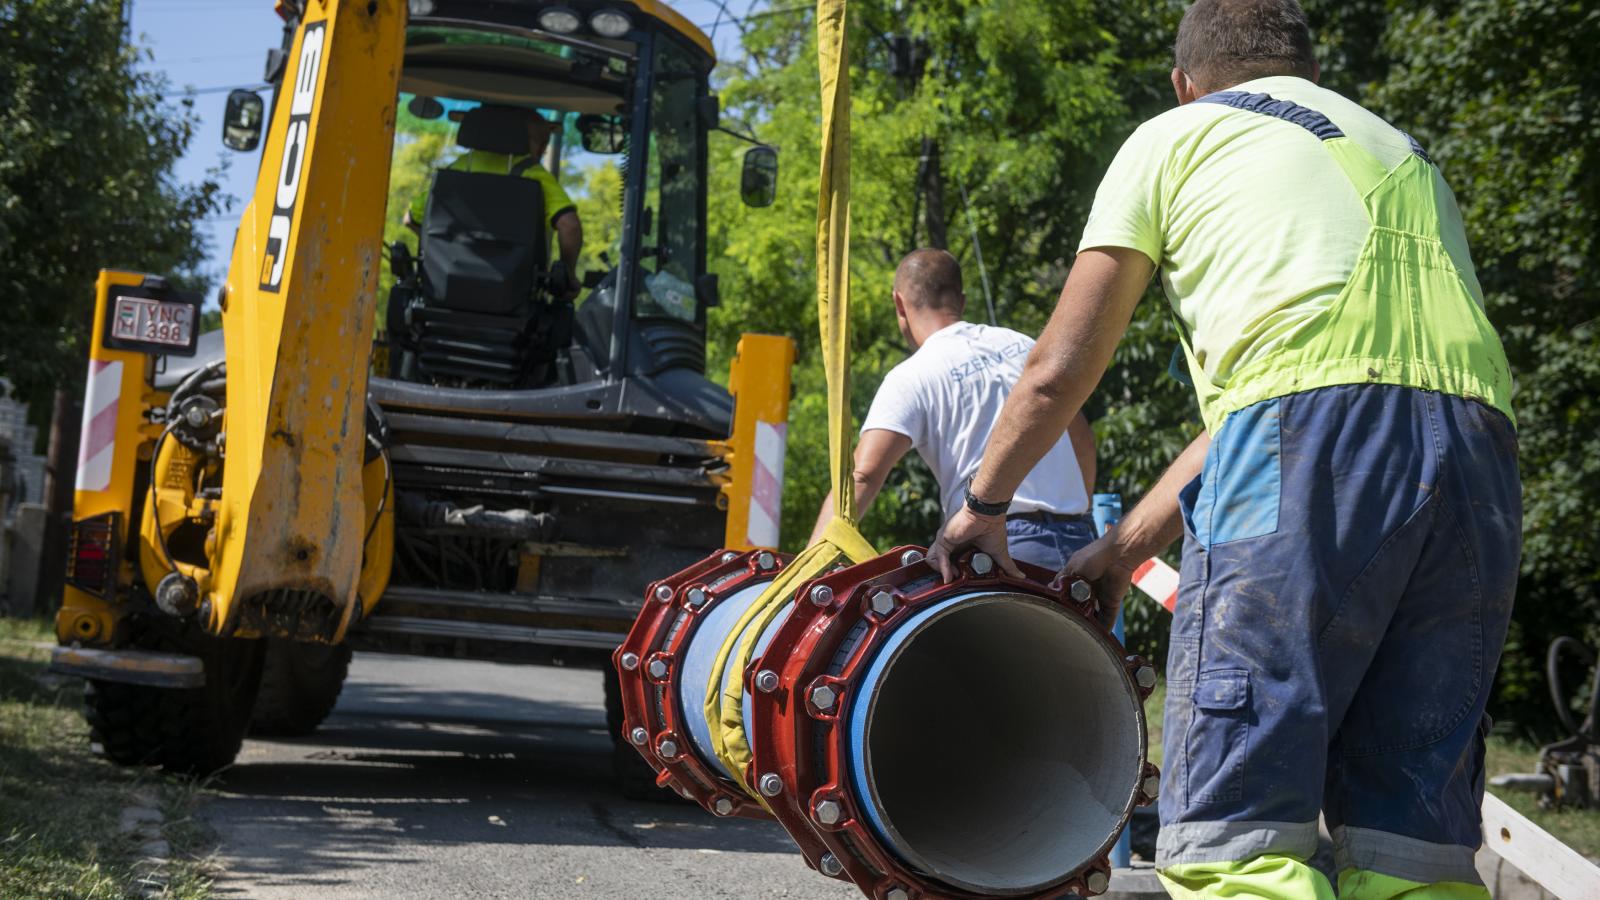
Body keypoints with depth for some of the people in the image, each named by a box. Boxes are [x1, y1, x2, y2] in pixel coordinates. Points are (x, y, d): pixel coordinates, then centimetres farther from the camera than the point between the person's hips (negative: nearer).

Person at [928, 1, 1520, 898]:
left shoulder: (1174, 136, 20)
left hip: (1316, 443, -5)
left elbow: (1061, 371, 21)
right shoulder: (1403, 150, 36)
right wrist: (1129, 543, 41)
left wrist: (983, 504, 38)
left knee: (1239, 824, -7)